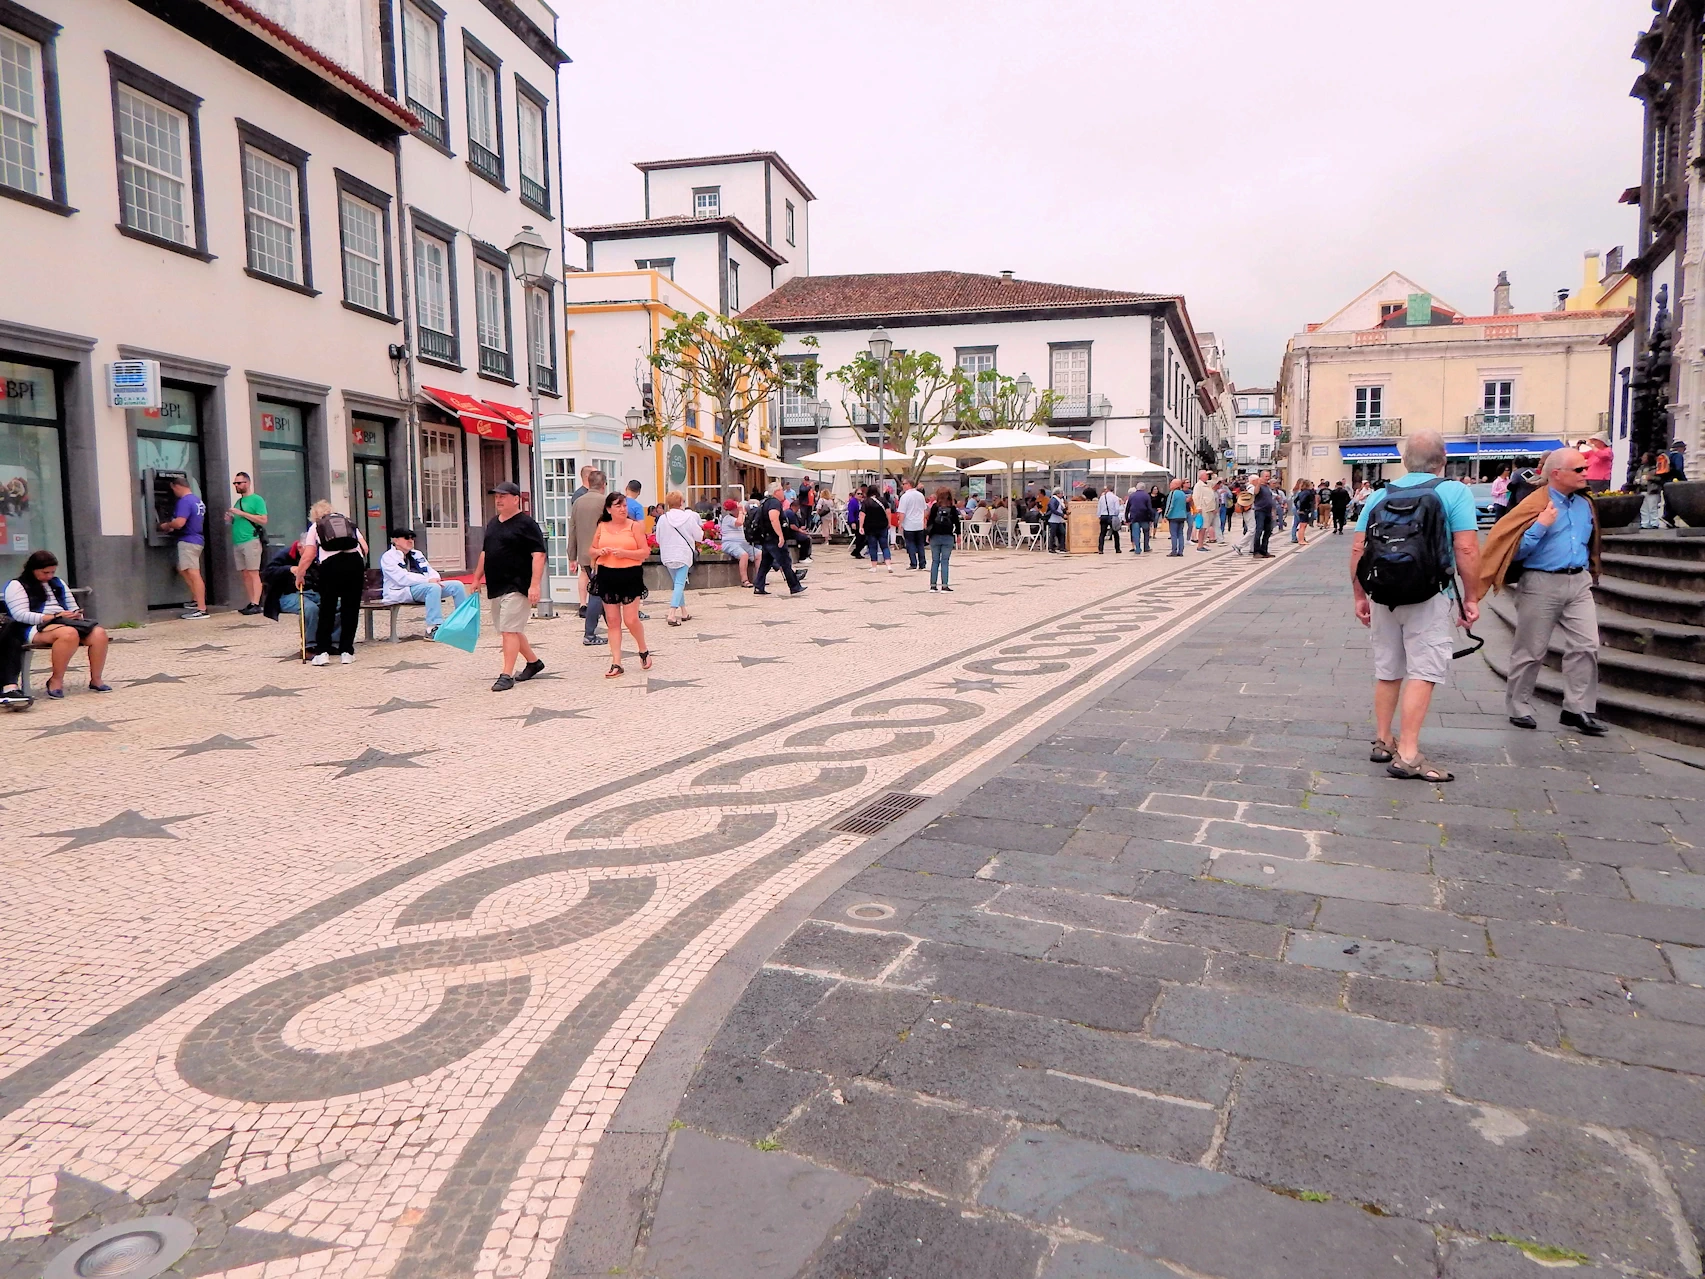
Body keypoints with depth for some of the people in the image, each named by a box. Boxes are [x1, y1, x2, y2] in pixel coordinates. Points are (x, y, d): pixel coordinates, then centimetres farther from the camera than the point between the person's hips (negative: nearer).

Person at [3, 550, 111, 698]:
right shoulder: (16, 586, 4)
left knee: (99, 633, -24)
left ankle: (96, 680, -19)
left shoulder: (57, 583, 25)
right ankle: (56, 680, -29)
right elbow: (21, 615, -9)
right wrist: (55, 617, -17)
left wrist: (76, 615, 2)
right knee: (69, 633, -41)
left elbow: (72, 607, 27)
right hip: (37, 627, -7)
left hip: (67, 623, 7)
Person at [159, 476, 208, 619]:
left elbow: (179, 522, -24)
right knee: (182, 569, 22)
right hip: (197, 540, 10)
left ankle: (201, 609, -10)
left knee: (194, 574, -9)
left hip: (188, 541, -10)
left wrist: (167, 525, -4)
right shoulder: (198, 501, 15)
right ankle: (196, 600, 23)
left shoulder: (184, 501, -15)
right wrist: (173, 527, 23)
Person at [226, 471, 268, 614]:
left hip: (251, 541, -7)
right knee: (245, 575, 6)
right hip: (237, 542, 7)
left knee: (253, 573, -9)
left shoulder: (257, 499, -2)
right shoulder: (238, 501, 20)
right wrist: (230, 519, 4)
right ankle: (251, 602, 8)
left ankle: (256, 604, -11)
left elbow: (263, 520, -11)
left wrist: (242, 513, -13)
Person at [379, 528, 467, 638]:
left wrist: (435, 578, -7)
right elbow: (402, 578, -16)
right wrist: (428, 580, -23)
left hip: (425, 585, 8)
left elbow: (431, 571, 20)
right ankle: (432, 628, -40)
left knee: (457, 585, -8)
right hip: (401, 592, -8)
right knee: (433, 587, -36)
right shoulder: (388, 557, -2)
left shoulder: (417, 554, 23)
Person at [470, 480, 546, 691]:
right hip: (495, 587, 9)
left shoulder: (527, 524, -10)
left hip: (517, 587, -8)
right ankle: (533, 662, 31)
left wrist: (534, 585, -22)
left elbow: (538, 555, -15)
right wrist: (477, 578, 21)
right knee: (511, 630, 15)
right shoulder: (492, 523, 15)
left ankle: (507, 675, -8)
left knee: (509, 630, -11)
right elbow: (484, 553, 25)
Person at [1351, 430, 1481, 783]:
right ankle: (1407, 755, -6)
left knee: (1387, 671, 15)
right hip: (1429, 598, -4)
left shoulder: (1380, 495, 6)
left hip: (1384, 595, 5)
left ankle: (1382, 742, 25)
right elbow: (1466, 550, -12)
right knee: (1423, 673, -3)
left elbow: (1357, 550, 4)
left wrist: (1360, 596, 11)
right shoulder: (1454, 492, -5)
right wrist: (1471, 597, -3)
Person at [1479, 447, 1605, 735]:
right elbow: (1517, 551, -13)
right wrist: (1541, 525, -22)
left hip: (1579, 583, 6)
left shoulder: (1586, 505, 10)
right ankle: (1519, 707, 16)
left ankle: (1578, 709, 5)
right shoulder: (1535, 505, -9)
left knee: (1586, 646, -2)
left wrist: (1587, 574, 18)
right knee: (1530, 651, 3)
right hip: (1542, 584, -5)